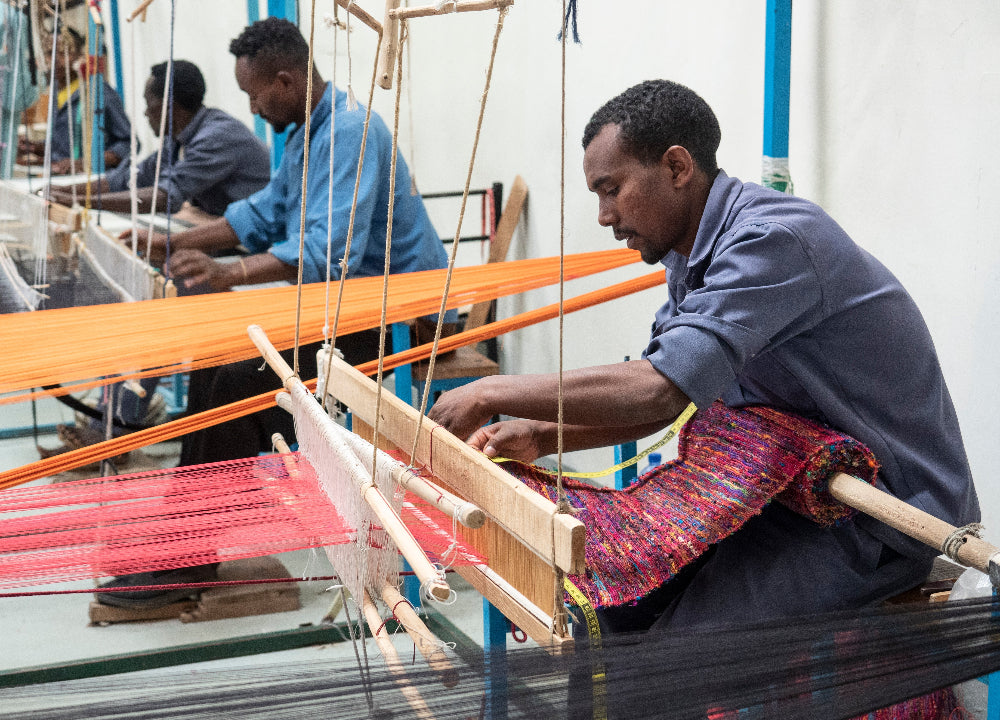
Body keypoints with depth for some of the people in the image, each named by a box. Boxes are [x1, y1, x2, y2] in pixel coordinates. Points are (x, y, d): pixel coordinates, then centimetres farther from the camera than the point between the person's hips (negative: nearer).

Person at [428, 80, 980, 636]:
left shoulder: (773, 238, -24)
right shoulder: (695, 253, 8)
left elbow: (661, 387, -33)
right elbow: (660, 401, 13)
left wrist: (493, 393, -24)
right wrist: (542, 437, -3)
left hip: (884, 516, -9)